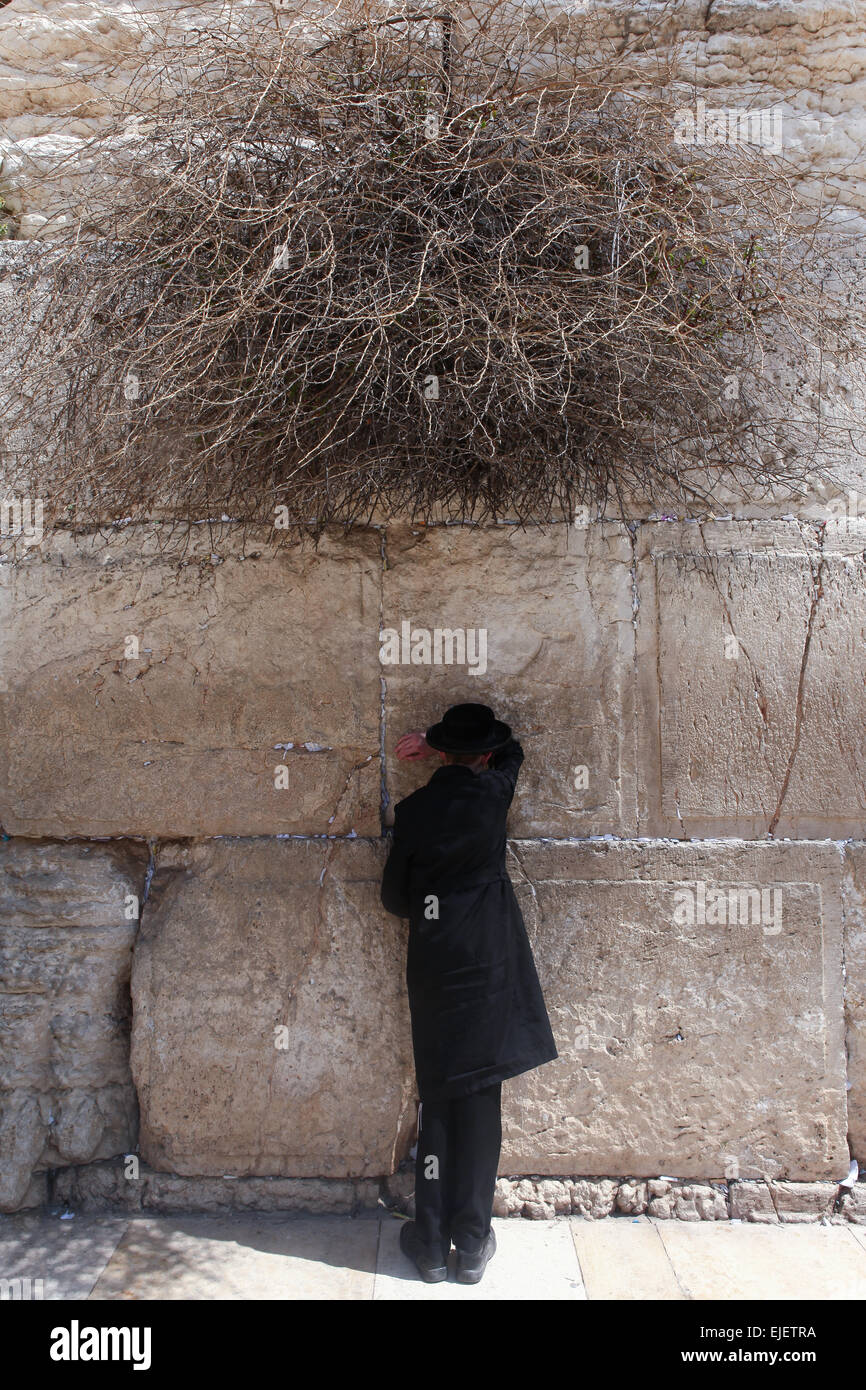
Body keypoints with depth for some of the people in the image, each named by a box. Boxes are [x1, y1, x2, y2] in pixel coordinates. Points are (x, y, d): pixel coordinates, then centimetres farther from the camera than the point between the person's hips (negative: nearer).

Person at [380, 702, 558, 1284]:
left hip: (432, 968, 2)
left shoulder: (413, 810, -2)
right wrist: (439, 746, 12)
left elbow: (395, 896, 5)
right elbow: (513, 750, 17)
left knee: (438, 1100, 11)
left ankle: (432, 1243, 18)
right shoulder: (493, 793, -7)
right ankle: (473, 1243, 15)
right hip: (489, 966, -1)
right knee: (480, 1100, 7)